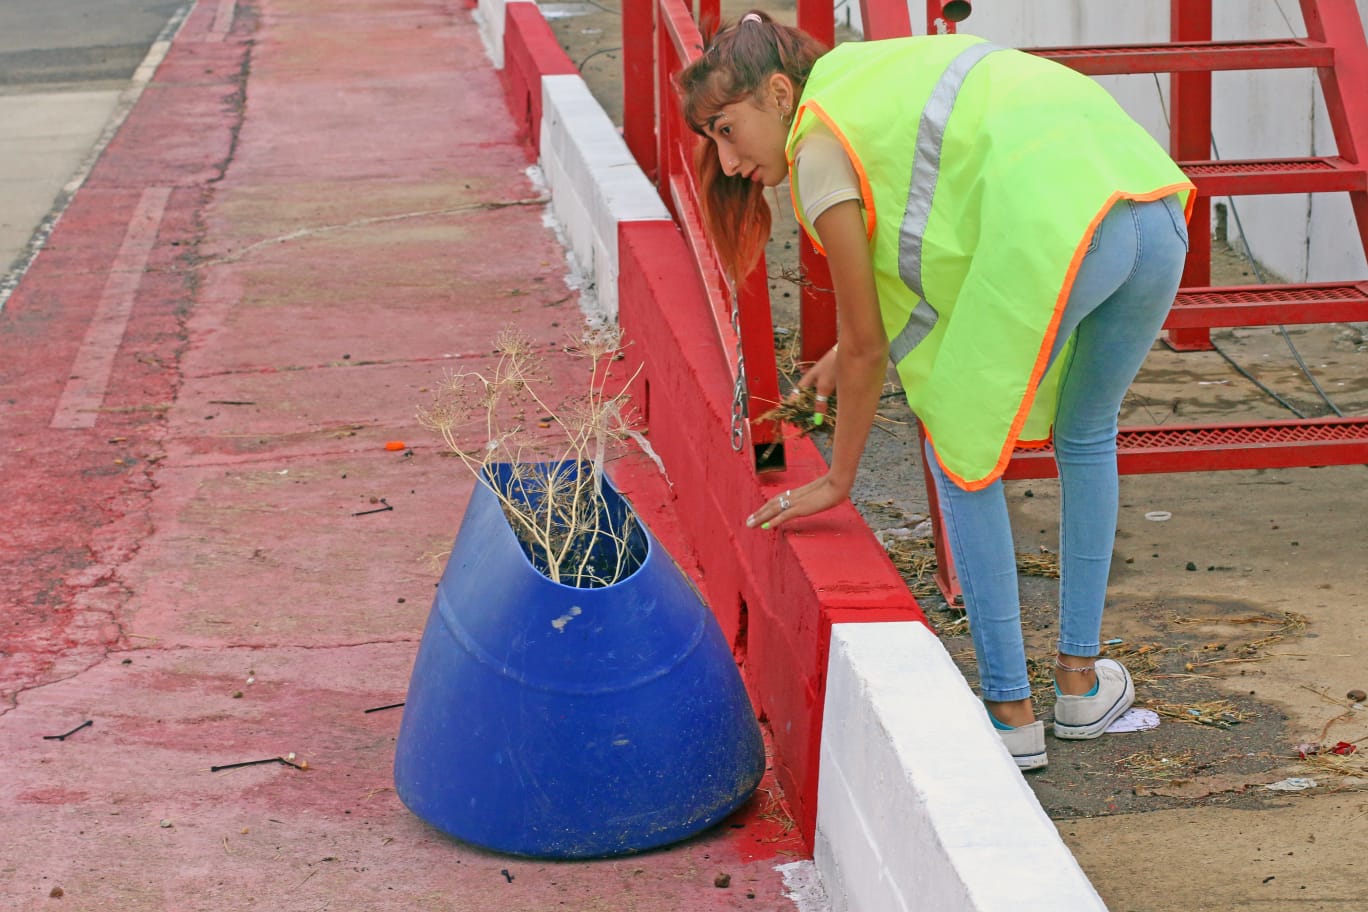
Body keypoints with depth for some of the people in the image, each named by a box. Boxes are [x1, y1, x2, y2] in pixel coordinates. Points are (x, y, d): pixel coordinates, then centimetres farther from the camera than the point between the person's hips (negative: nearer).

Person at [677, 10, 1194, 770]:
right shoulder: (872, 73, 30)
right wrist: (852, 349, 51)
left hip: (1054, 227, -8)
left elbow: (867, 345, 12)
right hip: (1158, 205, 8)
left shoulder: (820, 149, 7)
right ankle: (1081, 680, 38)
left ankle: (1010, 713, 16)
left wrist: (838, 480, 24)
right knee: (1086, 434, 29)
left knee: (960, 449, 14)